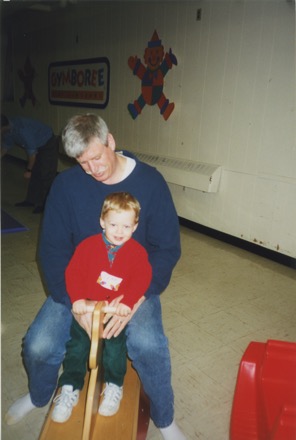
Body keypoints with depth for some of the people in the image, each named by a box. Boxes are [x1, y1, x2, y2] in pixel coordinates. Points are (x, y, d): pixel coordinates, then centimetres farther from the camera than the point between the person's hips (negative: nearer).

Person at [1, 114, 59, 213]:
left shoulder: (22, 130, -34)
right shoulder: (8, 130, -8)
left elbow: (32, 152, -27)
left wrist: (28, 170, -16)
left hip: (48, 145, -9)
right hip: (37, 145, 9)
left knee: (46, 175, -8)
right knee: (34, 174, 11)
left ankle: (44, 204, -2)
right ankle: (31, 200, 20)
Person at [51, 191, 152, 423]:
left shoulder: (137, 251, -4)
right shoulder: (88, 245, -4)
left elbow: (142, 278, -14)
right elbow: (73, 271, -7)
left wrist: (127, 302, -27)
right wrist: (77, 299, -18)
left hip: (119, 310, -1)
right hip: (87, 306, 1)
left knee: (116, 342, -12)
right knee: (77, 343, 1)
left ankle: (114, 386, 11)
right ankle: (70, 388, 16)